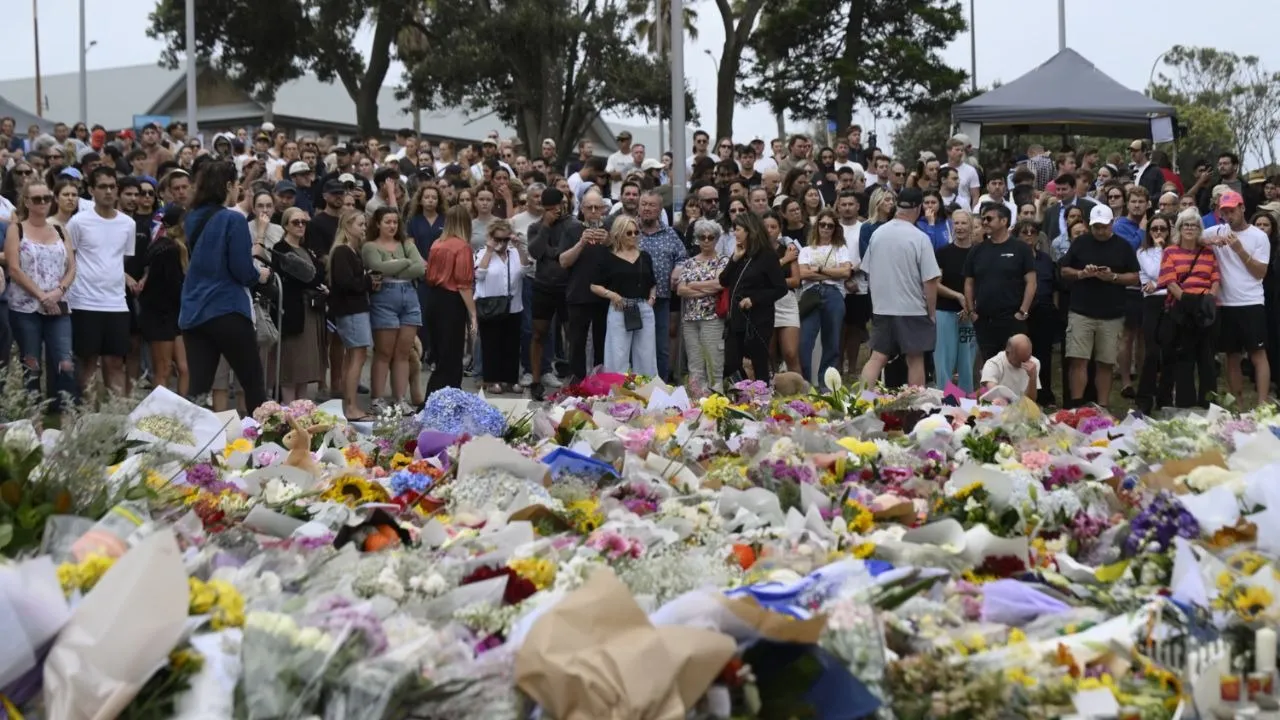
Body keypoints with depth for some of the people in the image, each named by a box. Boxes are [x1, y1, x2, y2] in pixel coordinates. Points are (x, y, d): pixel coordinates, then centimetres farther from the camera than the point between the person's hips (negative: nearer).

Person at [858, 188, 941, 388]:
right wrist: (932, 312, -1)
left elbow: (868, 271, 10)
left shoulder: (877, 233, 1)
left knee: (877, 357, 5)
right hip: (913, 309, -4)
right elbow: (930, 280, -13)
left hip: (881, 307, 4)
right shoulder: (920, 238, -13)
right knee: (915, 360, 6)